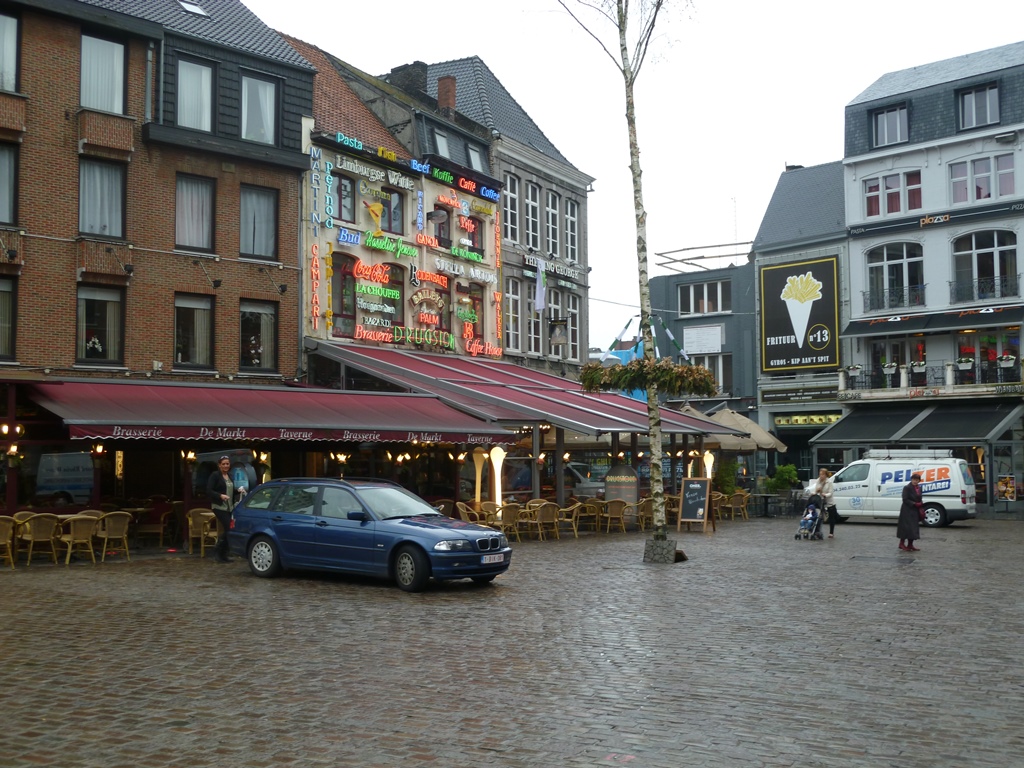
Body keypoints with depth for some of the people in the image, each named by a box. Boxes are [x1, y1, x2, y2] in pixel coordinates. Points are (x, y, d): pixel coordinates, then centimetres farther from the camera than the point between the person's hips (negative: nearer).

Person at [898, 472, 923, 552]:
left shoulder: (919, 488, 12)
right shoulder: (907, 488, -10)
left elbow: (919, 499, 18)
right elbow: (905, 500, -14)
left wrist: (921, 506, 0)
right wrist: (914, 504, -21)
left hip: (915, 511, 7)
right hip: (907, 511, -7)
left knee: (914, 528, 9)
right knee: (906, 527, -8)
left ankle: (910, 545, 16)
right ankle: (902, 543, 2)